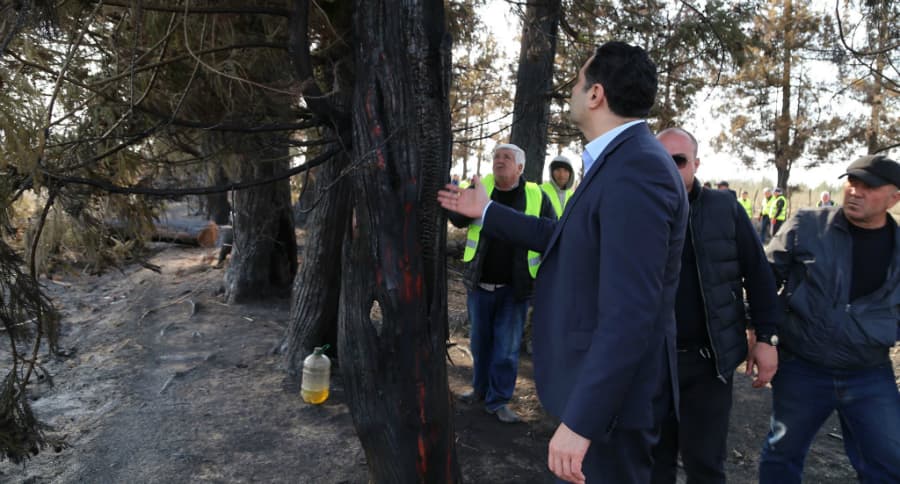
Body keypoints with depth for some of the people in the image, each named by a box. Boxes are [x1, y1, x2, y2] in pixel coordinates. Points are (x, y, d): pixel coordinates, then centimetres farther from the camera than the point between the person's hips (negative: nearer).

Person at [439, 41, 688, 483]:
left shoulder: (636, 170, -25)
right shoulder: (622, 161, 8)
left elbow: (629, 313, -30)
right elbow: (568, 240, 18)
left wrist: (580, 420, -28)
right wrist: (487, 211, 23)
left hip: (610, 392, -10)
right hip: (598, 379, 10)